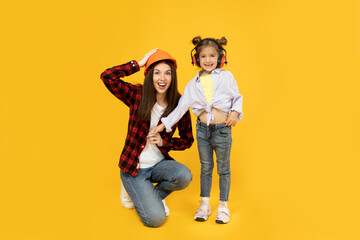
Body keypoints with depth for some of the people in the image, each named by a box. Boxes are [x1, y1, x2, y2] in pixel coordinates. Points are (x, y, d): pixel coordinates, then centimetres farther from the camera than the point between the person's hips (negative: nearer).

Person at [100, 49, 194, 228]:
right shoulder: (137, 95, -10)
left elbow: (187, 141, 1)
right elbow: (107, 77, -24)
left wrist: (163, 142, -16)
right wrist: (139, 64, -19)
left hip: (160, 163, 3)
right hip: (133, 166, -2)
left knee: (184, 176, -30)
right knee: (155, 218, -14)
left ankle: (156, 194, 6)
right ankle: (132, 188, 19)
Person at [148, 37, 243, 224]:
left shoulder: (226, 77, -1)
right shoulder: (193, 84, 3)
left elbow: (237, 97, 8)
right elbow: (181, 107, 5)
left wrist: (235, 112, -12)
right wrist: (164, 124, 3)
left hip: (223, 129, -2)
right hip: (202, 129, 2)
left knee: (223, 168, 10)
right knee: (206, 167, 14)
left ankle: (223, 205, 26)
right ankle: (204, 204, 29)